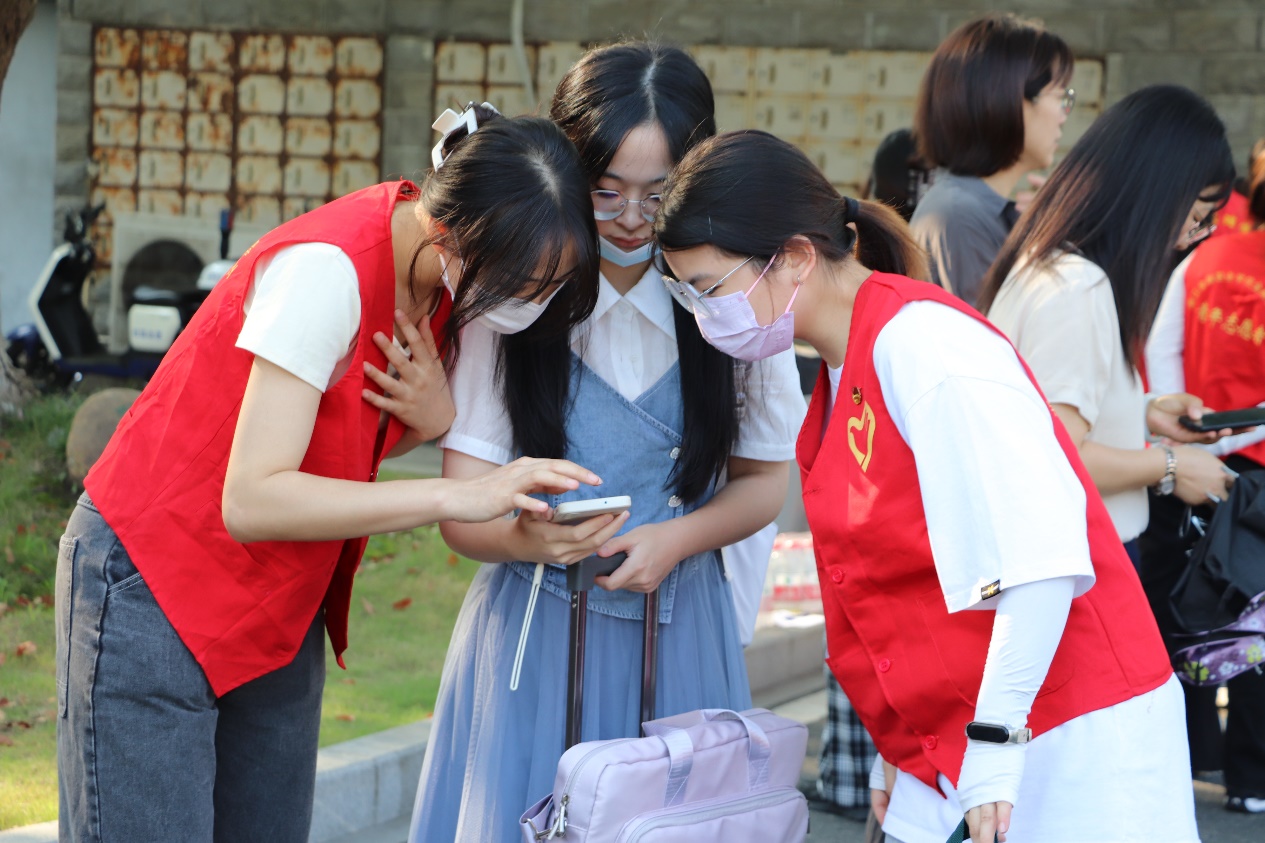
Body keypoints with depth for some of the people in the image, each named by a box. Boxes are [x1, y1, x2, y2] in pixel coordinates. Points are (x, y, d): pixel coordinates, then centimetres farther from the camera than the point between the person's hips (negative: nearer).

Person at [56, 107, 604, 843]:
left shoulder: (453, 279, -3)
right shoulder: (327, 268, -27)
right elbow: (251, 501, -31)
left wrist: (439, 416, -16)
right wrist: (458, 496, -35)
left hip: (280, 609, 7)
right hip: (154, 593, -7)